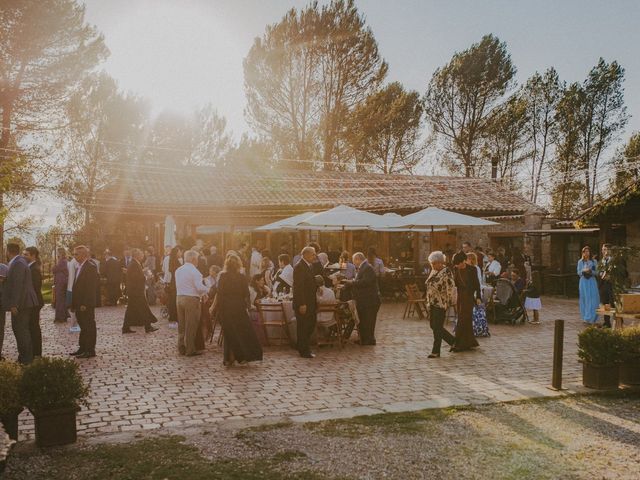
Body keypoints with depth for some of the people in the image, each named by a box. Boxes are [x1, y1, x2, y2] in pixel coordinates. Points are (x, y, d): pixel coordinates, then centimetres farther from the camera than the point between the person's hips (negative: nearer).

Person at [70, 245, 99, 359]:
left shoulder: (91, 267, -13)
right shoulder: (79, 268, 16)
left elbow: (91, 288, -19)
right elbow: (76, 286, 18)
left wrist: (85, 304, -22)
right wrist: (73, 304, 14)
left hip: (87, 305, -9)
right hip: (79, 305, 9)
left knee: (89, 327, -2)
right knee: (83, 327, 14)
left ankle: (90, 350, 4)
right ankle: (83, 348, 22)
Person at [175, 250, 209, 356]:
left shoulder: (178, 270, 11)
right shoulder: (194, 271, -13)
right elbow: (200, 287, -21)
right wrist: (206, 291, 1)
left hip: (179, 298, 7)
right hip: (191, 299, -7)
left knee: (181, 325, 14)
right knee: (191, 326, 0)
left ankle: (181, 348, 20)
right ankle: (190, 350, 5)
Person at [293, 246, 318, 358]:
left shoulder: (308, 266, 15)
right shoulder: (299, 267, -16)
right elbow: (298, 287, -21)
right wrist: (302, 304, -24)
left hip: (309, 303, 10)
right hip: (303, 304, -10)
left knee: (310, 326, 15)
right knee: (303, 327, -1)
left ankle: (304, 348, 27)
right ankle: (304, 351, 8)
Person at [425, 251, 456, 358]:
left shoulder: (446, 272, -14)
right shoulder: (433, 271, 12)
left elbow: (450, 287, -16)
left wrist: (448, 302, -14)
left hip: (441, 303, -9)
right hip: (432, 303, 9)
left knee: (437, 327, -3)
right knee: (433, 325, 13)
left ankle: (436, 351, 6)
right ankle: (453, 341, 30)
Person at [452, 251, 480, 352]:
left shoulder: (472, 270, -10)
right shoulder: (456, 270, 4)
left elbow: (477, 284, -6)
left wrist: (478, 297, -8)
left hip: (468, 296, -6)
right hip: (460, 296, 6)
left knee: (462, 320, -7)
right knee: (466, 320, 11)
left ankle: (459, 344, -4)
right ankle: (470, 342, 22)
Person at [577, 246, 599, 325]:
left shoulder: (594, 261, 5)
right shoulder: (580, 262, 7)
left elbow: (596, 272, 3)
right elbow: (578, 273, 5)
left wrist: (591, 271, -16)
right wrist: (583, 271, -14)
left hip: (592, 282, -1)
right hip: (583, 282, 1)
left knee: (592, 299, -6)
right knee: (585, 299, 2)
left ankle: (592, 318, -4)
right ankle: (585, 317, 9)